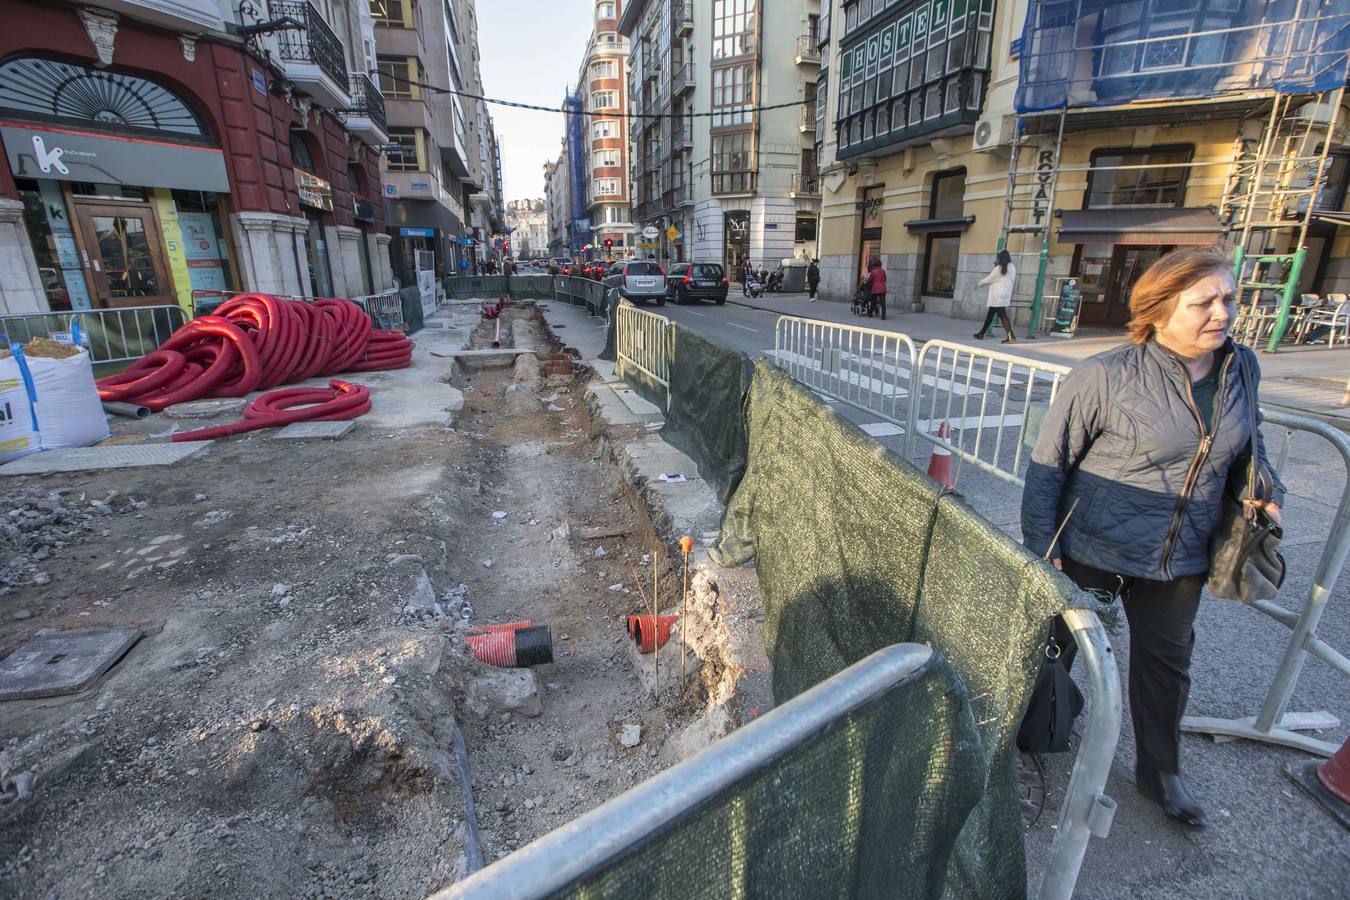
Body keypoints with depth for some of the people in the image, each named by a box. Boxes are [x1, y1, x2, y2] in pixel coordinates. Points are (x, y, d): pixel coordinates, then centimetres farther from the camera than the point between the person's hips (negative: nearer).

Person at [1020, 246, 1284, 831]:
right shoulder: (1106, 376, -20)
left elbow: (1247, 442, 19)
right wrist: (1040, 545, -16)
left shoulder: (1242, 367, 0)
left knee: (1167, 660, 19)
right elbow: (1049, 462, -15)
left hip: (1179, 559, 6)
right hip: (1091, 550, -5)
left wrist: (1266, 491, 0)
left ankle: (1160, 772, 41)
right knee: (1057, 645, 13)